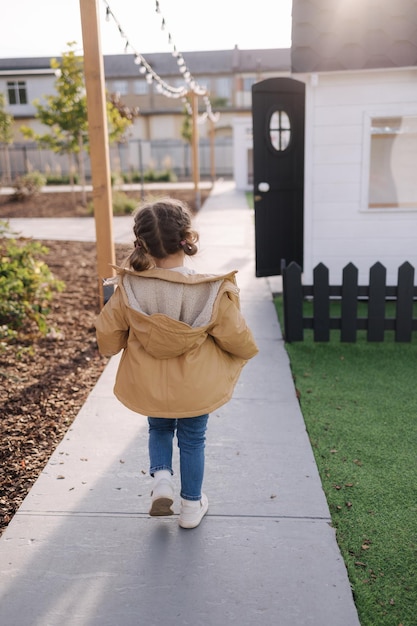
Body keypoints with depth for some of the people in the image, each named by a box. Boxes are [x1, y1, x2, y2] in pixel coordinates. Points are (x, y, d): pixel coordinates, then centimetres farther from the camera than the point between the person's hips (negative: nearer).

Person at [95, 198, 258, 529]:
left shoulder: (128, 288, -19)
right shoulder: (213, 291, -24)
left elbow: (107, 333, -7)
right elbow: (237, 339, -14)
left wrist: (111, 348, 16)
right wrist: (248, 350, 10)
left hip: (148, 387, 1)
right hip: (196, 389, -1)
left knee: (159, 429, 31)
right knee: (192, 440, 22)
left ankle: (161, 478, 12)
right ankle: (192, 505, 36)